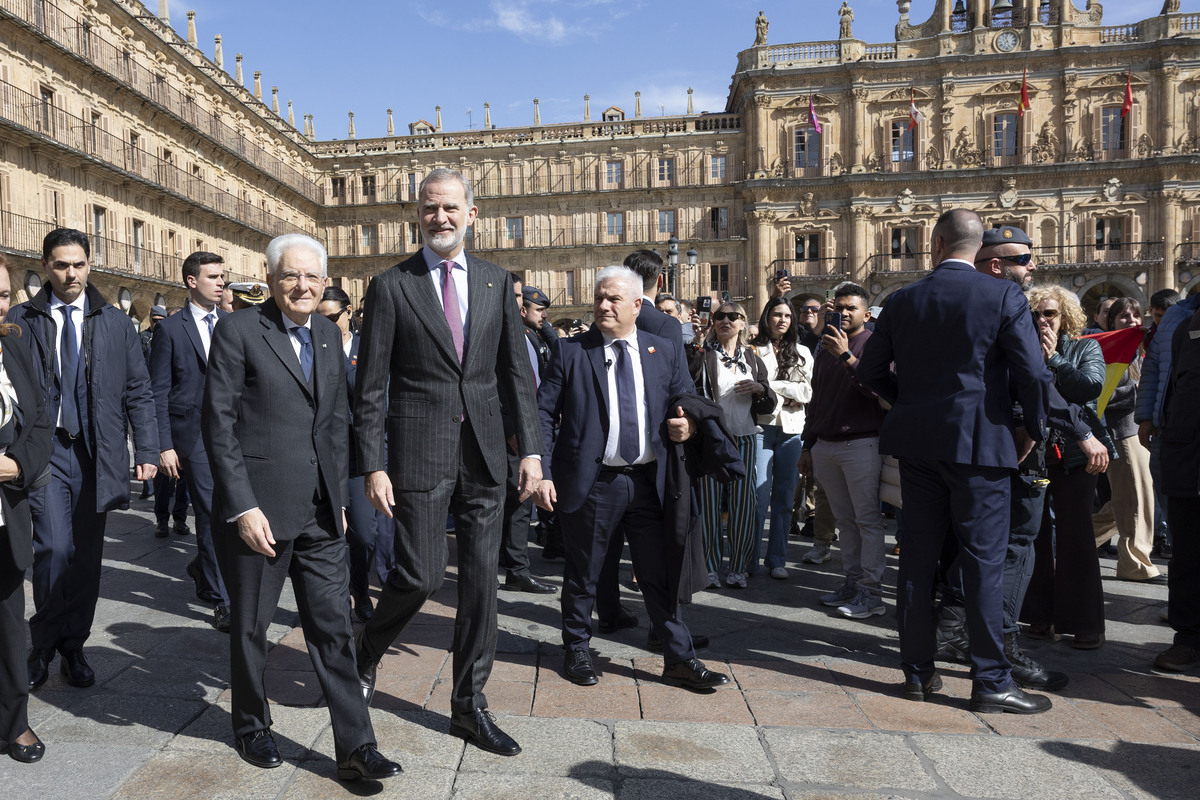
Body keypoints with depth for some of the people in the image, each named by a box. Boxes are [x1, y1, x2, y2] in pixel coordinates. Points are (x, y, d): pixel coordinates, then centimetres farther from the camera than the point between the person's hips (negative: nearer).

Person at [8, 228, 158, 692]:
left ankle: (73, 647, 24)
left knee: (87, 556, 8)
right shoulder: (22, 320, 4)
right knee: (54, 549, -10)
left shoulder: (116, 323, 6)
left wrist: (146, 452, -1)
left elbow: (138, 393, 6)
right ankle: (43, 645, 14)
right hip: (46, 451, -1)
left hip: (97, 453, 2)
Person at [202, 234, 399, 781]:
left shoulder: (329, 335, 10)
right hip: (257, 510, -4)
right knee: (252, 626, 14)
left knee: (333, 628, 5)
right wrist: (243, 507, -15)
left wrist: (339, 497, 12)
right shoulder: (238, 330, -7)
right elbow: (217, 422, -10)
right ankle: (251, 726, 36)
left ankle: (354, 747, 12)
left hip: (320, 512, 4)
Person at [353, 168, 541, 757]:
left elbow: (516, 371, 8)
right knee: (421, 573, -3)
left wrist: (531, 448, 1)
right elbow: (370, 387, -1)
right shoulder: (391, 286, 0)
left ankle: (469, 704, 22)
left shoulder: (496, 282, 9)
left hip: (485, 450, 4)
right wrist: (373, 466, -7)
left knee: (481, 576, 7)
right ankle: (368, 651, 31)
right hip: (419, 449, -3)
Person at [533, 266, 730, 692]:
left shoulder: (664, 350, 8)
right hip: (591, 482, -2)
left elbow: (685, 403, 17)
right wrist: (542, 472, -10)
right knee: (582, 575, 12)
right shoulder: (569, 351, 0)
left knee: (661, 576, 8)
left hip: (649, 481, 2)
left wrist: (685, 424, -7)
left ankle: (679, 661, 22)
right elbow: (543, 413, -1)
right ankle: (576, 651, 32)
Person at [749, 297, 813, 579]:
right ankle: (751, 560, 4)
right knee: (759, 496, -7)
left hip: (791, 429, 4)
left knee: (784, 498, 6)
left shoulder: (802, 353, 15)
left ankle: (777, 560, 14)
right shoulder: (753, 350, 4)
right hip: (761, 426, -3)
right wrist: (788, 393, -3)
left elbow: (807, 393, 4)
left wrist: (770, 387, -6)